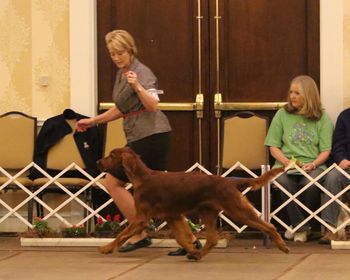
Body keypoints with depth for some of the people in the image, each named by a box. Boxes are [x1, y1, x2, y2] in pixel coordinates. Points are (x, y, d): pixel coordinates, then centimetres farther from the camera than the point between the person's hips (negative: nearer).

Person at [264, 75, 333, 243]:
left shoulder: (323, 118, 8)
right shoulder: (282, 115, 11)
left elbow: (325, 151, 3)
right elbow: (273, 147, 9)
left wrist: (313, 164, -16)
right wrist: (286, 161, -10)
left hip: (312, 165, -1)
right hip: (286, 163, 1)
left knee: (310, 183, -36)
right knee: (283, 181, -35)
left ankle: (300, 226, -12)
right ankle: (300, 226, -19)